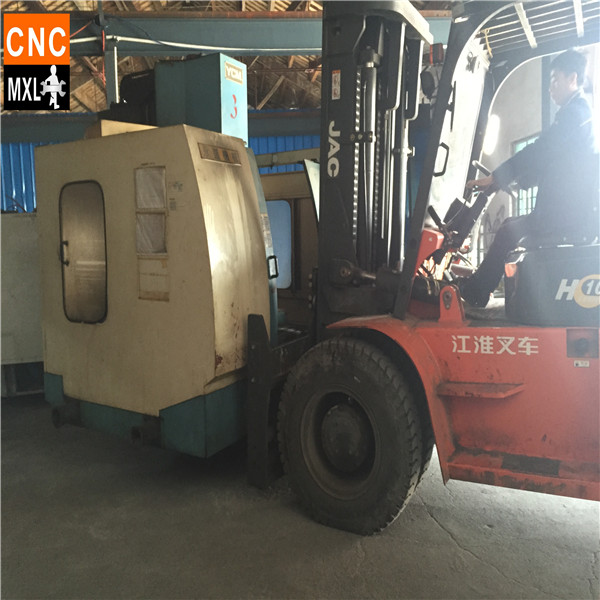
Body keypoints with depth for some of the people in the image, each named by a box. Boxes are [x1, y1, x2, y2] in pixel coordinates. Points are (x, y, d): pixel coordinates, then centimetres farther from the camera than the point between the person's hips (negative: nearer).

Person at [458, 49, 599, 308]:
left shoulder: (575, 113, -11)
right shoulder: (579, 112, 21)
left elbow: (538, 152, -20)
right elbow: (543, 160, 19)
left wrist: (495, 178, -14)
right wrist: (505, 179, 12)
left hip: (571, 214, -10)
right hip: (578, 211, 10)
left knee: (509, 230, -7)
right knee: (513, 227, 13)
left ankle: (474, 292, 2)